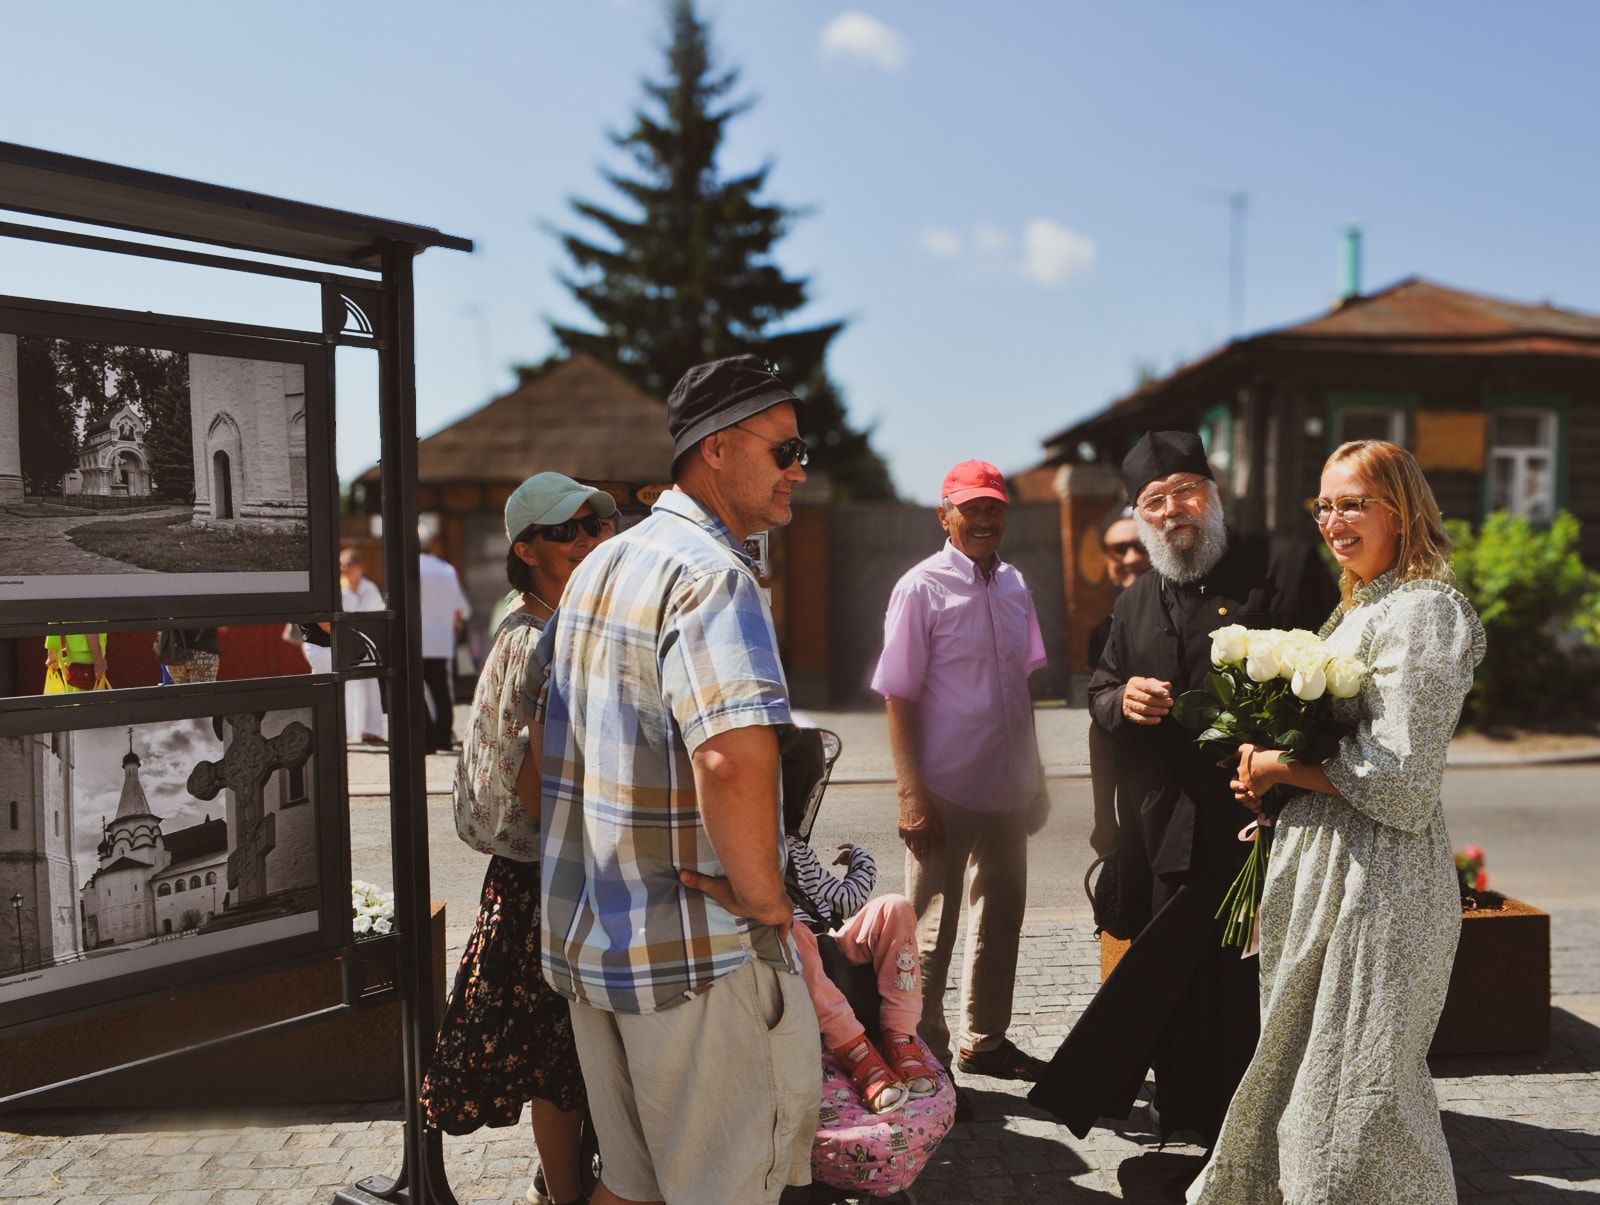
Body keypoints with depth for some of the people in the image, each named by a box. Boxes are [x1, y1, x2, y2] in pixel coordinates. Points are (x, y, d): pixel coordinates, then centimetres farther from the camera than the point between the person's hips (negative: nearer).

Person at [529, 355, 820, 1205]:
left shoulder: (600, 567, 11)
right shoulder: (711, 574, -19)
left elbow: (547, 733, 19)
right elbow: (733, 758, -36)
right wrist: (761, 893, -21)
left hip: (588, 938, 9)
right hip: (695, 953, -8)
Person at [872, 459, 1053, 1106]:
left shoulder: (1014, 586, 7)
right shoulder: (922, 588, -12)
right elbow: (898, 697, -13)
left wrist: (1032, 775, 15)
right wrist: (912, 793, -18)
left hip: (1007, 788, 7)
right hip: (946, 791, -7)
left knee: (1002, 916, 19)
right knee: (931, 931, 6)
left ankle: (984, 1040, 38)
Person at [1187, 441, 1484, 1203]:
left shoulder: (1419, 613, -16)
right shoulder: (1361, 606, 14)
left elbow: (1398, 780, -22)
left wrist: (1276, 767, -14)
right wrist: (1270, 765, 4)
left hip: (1376, 877, -10)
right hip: (1325, 859, 10)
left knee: (1359, 1081, 2)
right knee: (1303, 1056, 21)